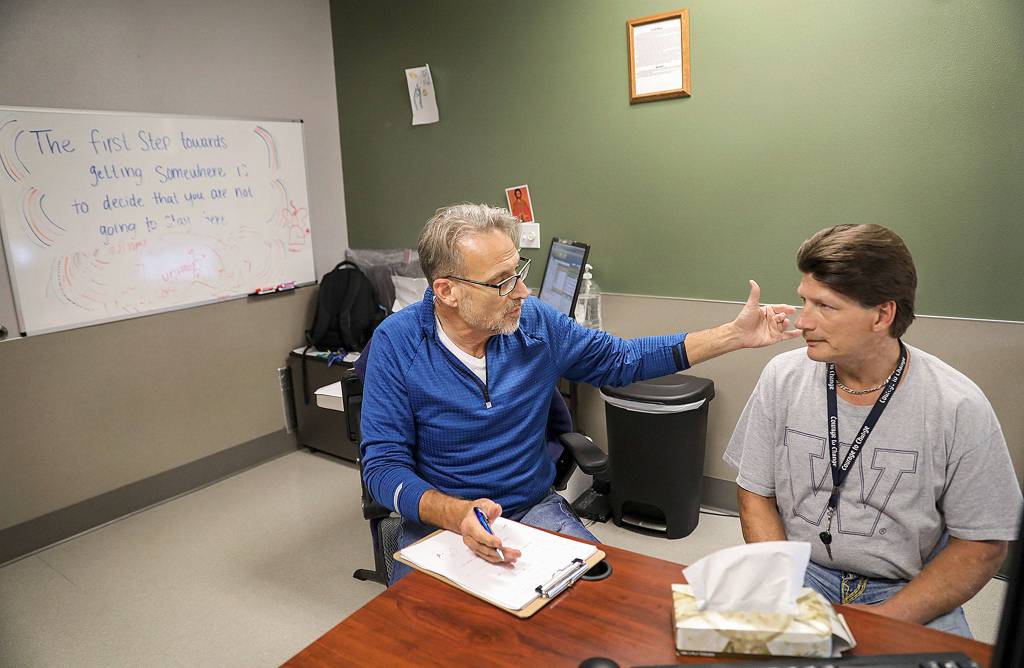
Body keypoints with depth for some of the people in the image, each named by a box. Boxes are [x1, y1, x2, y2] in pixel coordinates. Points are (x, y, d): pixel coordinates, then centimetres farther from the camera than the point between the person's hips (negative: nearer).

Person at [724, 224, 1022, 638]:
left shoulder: (959, 408, -12)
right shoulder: (783, 377, -6)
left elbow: (983, 544, -5)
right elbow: (756, 494, 0)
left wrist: (886, 618, -15)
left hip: (905, 591, 0)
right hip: (801, 571, 1)